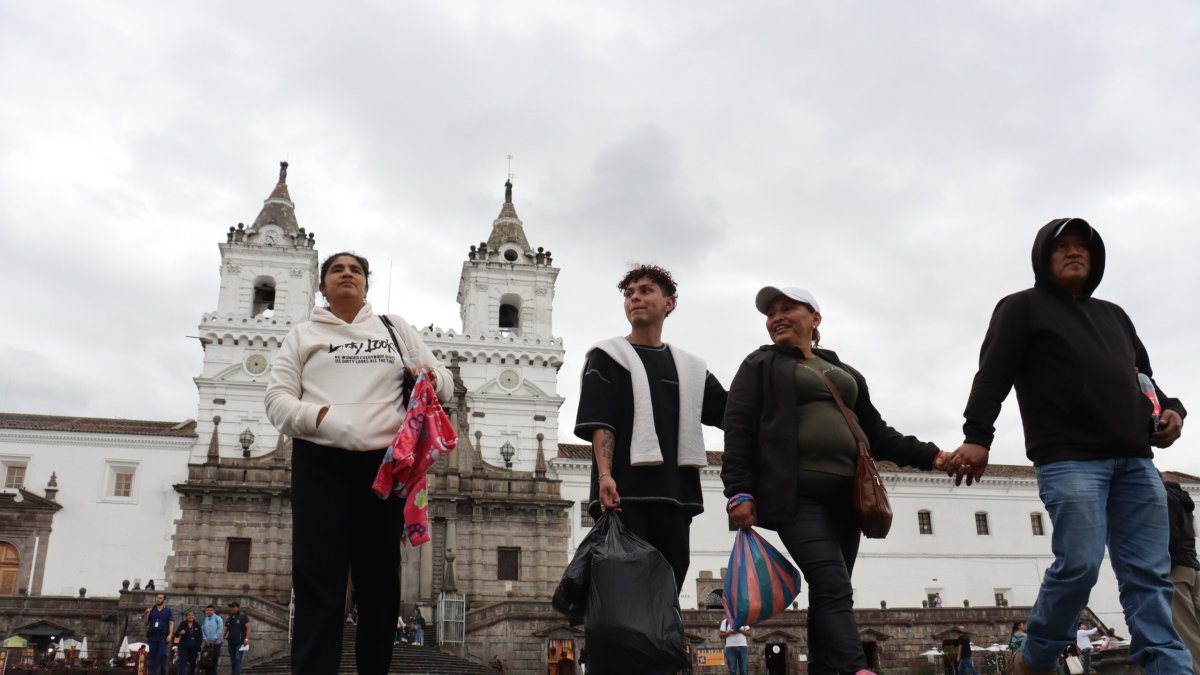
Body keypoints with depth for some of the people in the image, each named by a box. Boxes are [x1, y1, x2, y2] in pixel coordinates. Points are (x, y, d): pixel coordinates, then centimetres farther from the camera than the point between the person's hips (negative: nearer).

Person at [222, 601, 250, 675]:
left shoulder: (243, 616, -1)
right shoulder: (229, 619, 14)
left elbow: (248, 628, -6)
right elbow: (226, 630, 16)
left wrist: (247, 638, -17)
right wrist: (223, 637, -5)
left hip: (240, 642, -6)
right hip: (231, 643, 6)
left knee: (238, 659, -15)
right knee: (232, 660, 10)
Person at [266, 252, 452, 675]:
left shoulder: (395, 328, 19)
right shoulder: (303, 335, 16)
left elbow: (444, 384, 17)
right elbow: (277, 398, 6)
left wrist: (431, 378, -8)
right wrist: (314, 416, -15)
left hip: (385, 463, 1)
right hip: (320, 463, -1)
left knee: (379, 580, 5)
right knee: (318, 581, -5)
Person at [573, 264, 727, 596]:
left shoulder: (689, 366, 21)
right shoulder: (608, 356, 9)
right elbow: (599, 422, -3)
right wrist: (604, 475, -19)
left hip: (675, 494, 4)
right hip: (625, 493, -4)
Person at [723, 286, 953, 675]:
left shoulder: (844, 373, 25)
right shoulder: (762, 365, 11)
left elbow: (876, 433, 22)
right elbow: (738, 429, 0)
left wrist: (929, 456, 7)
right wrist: (740, 491, -12)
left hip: (845, 494, 5)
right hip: (798, 493, -5)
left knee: (829, 595, 4)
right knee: (833, 588, -19)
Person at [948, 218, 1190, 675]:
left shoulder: (1113, 314, 28)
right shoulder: (1023, 307, 9)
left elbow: (1143, 376, 32)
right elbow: (993, 375, -4)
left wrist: (1172, 410, 10)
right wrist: (977, 435, -18)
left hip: (1134, 460, 6)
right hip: (1069, 459, -6)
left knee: (1148, 575, 0)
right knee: (1080, 564, -14)